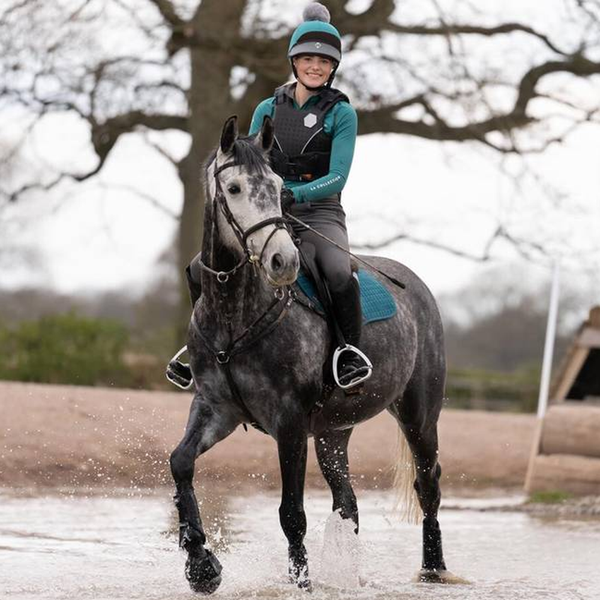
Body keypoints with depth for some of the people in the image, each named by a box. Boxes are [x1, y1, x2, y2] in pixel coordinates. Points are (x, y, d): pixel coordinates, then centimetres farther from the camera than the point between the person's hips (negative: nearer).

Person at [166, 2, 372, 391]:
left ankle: (353, 350, -14)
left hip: (320, 214, -4)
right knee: (200, 270, -9)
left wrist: (295, 193, -29)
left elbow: (337, 178, -13)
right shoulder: (268, 109, 9)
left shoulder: (341, 114, -4)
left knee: (338, 272, -36)